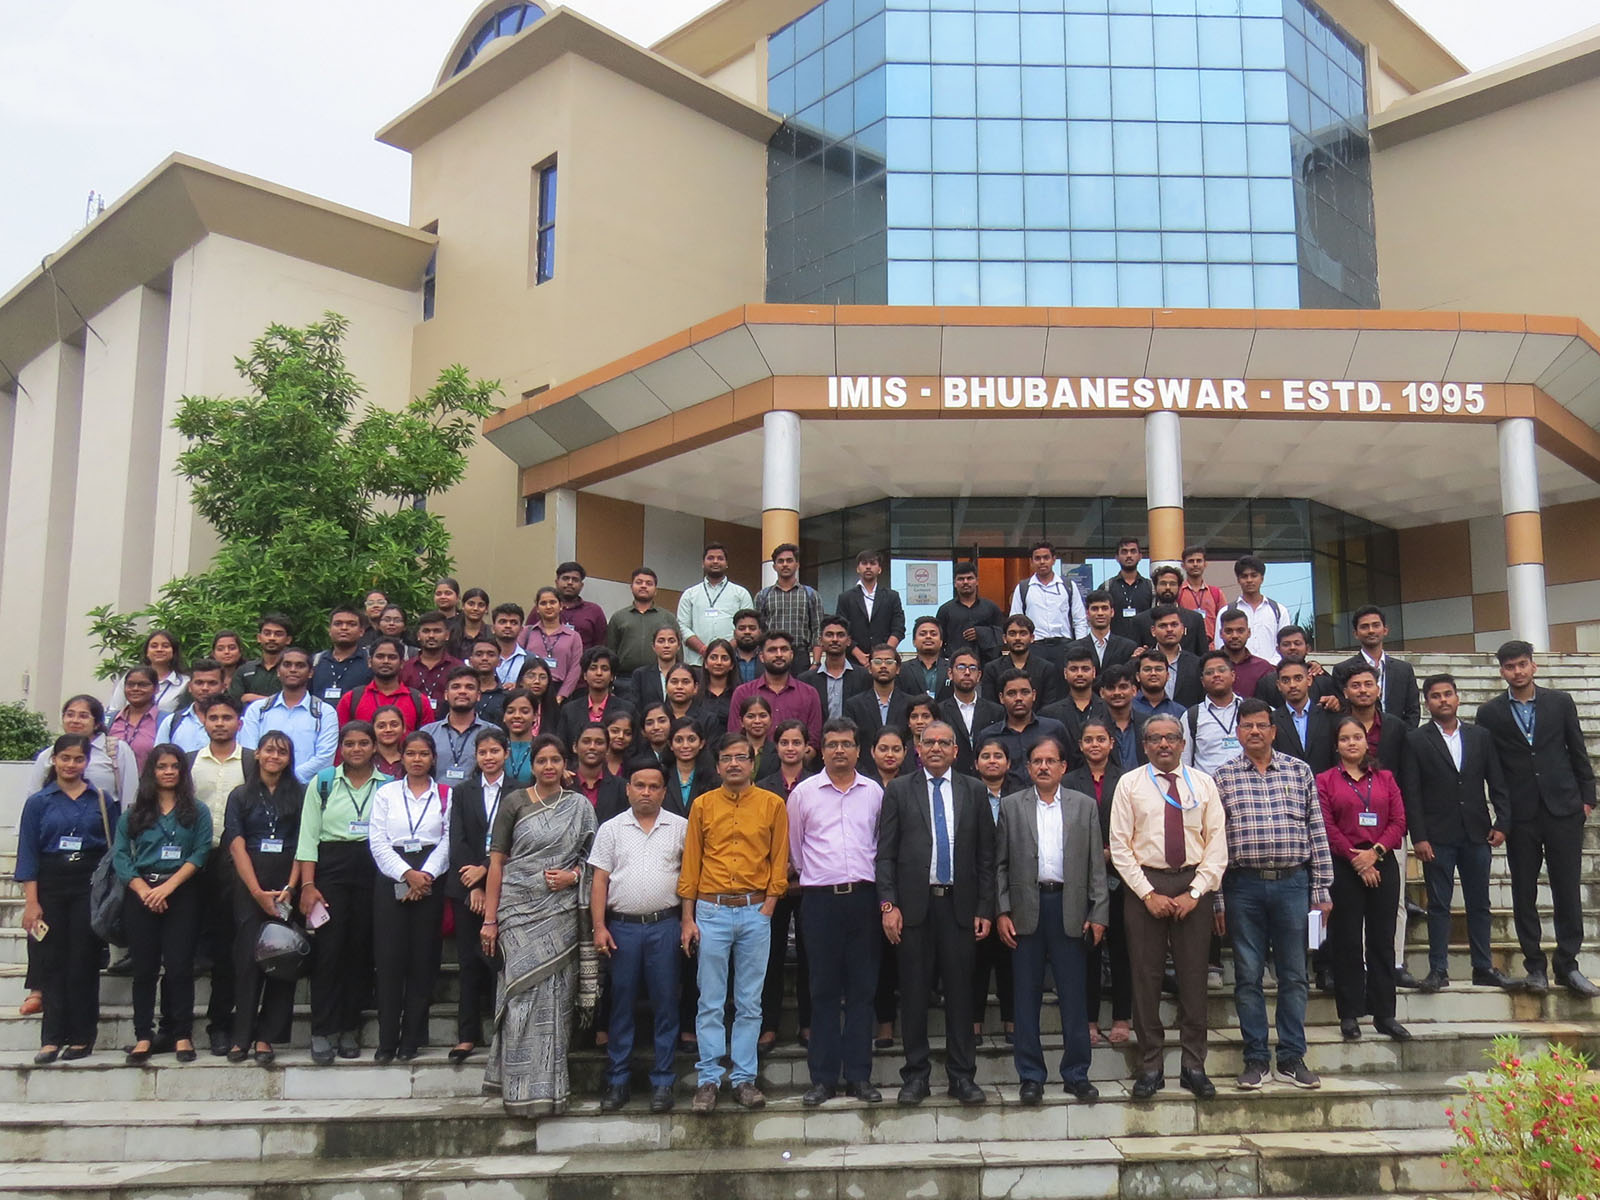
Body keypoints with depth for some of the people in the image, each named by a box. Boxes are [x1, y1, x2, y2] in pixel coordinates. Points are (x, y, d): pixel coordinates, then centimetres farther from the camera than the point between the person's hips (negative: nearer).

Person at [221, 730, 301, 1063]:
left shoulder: (298, 796, 9)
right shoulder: (241, 796, 9)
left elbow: (302, 845, 2)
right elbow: (237, 846, 1)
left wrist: (290, 888, -11)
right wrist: (258, 892, -9)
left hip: (287, 884, 1)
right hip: (248, 884, -1)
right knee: (249, 956, -6)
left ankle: (266, 1037, 3)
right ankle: (241, 1036, 0)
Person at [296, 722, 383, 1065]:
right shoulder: (322, 782, 8)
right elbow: (308, 837, 3)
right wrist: (308, 885, -6)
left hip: (373, 872, 1)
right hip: (331, 869, -1)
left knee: (361, 950, 3)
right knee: (328, 949, -5)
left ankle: (349, 1029, 13)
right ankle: (323, 1031, 2)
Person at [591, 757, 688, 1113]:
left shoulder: (680, 828, 5)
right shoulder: (611, 829, 7)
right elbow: (600, 881, 5)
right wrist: (599, 927, -3)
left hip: (665, 926, 0)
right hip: (622, 926, 1)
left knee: (665, 1004, 3)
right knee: (621, 1003, 7)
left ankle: (662, 1082, 13)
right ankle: (617, 1080, 16)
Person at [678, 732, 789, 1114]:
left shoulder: (772, 804, 3)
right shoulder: (703, 805, 4)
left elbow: (780, 861, 5)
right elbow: (691, 864, 5)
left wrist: (767, 907, -4)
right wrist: (688, 918, 0)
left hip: (756, 913, 0)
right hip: (711, 911, 0)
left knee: (750, 1003, 6)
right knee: (710, 1002, 3)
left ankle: (744, 1078, 13)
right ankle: (708, 1079, 11)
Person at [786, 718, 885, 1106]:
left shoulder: (874, 793, 7)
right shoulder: (803, 793, 3)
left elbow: (881, 845, 15)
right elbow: (794, 848, 13)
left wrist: (881, 894, 12)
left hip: (863, 897, 1)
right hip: (820, 899, -1)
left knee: (862, 989, 5)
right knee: (823, 990, 3)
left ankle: (859, 1076, 12)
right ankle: (822, 1078, 10)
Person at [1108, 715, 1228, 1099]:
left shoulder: (1203, 784, 7)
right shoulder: (1129, 784, 3)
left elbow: (1217, 845, 3)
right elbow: (1120, 847, -1)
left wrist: (1194, 893, -7)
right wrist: (1149, 894, -9)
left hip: (1194, 886, 1)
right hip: (1144, 886, -1)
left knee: (1194, 976, 5)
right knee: (1145, 977, 2)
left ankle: (1194, 1066, 14)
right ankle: (1150, 1066, 11)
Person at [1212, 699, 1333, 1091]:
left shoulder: (1300, 771, 6)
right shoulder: (1223, 777, 3)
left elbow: (1316, 831, 7)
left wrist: (1321, 889, 3)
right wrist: (1216, 899, 0)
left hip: (1292, 883, 1)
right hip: (1244, 885, -1)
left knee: (1293, 974, 6)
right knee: (1248, 976, 5)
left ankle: (1292, 1059, 16)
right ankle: (1256, 1059, 15)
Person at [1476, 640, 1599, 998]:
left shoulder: (1560, 702, 3)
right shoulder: (1490, 712, 0)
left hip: (1563, 808, 0)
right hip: (1520, 814, 0)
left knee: (1568, 889, 2)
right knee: (1524, 892, 5)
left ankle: (1567, 965, 12)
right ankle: (1535, 965, 14)